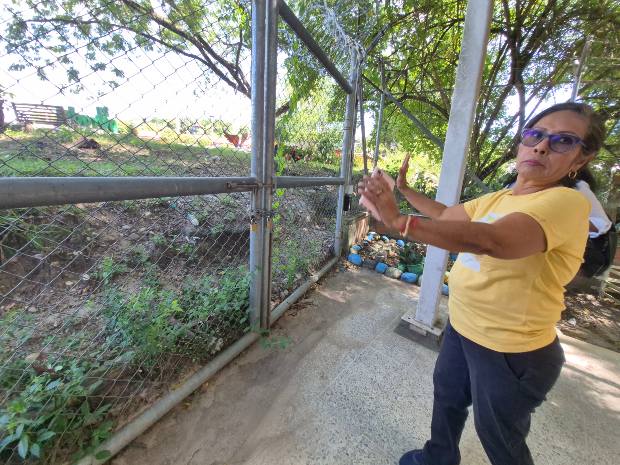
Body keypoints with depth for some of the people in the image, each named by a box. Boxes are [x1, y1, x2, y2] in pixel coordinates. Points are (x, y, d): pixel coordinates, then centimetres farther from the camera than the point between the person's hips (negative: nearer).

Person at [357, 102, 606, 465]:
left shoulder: (567, 202, -23)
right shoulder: (496, 199, 4)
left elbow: (492, 241, -42)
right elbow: (447, 216, 16)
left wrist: (400, 222, -50)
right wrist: (405, 191, 15)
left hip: (511, 351, -8)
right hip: (461, 327, 8)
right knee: (447, 395, 28)